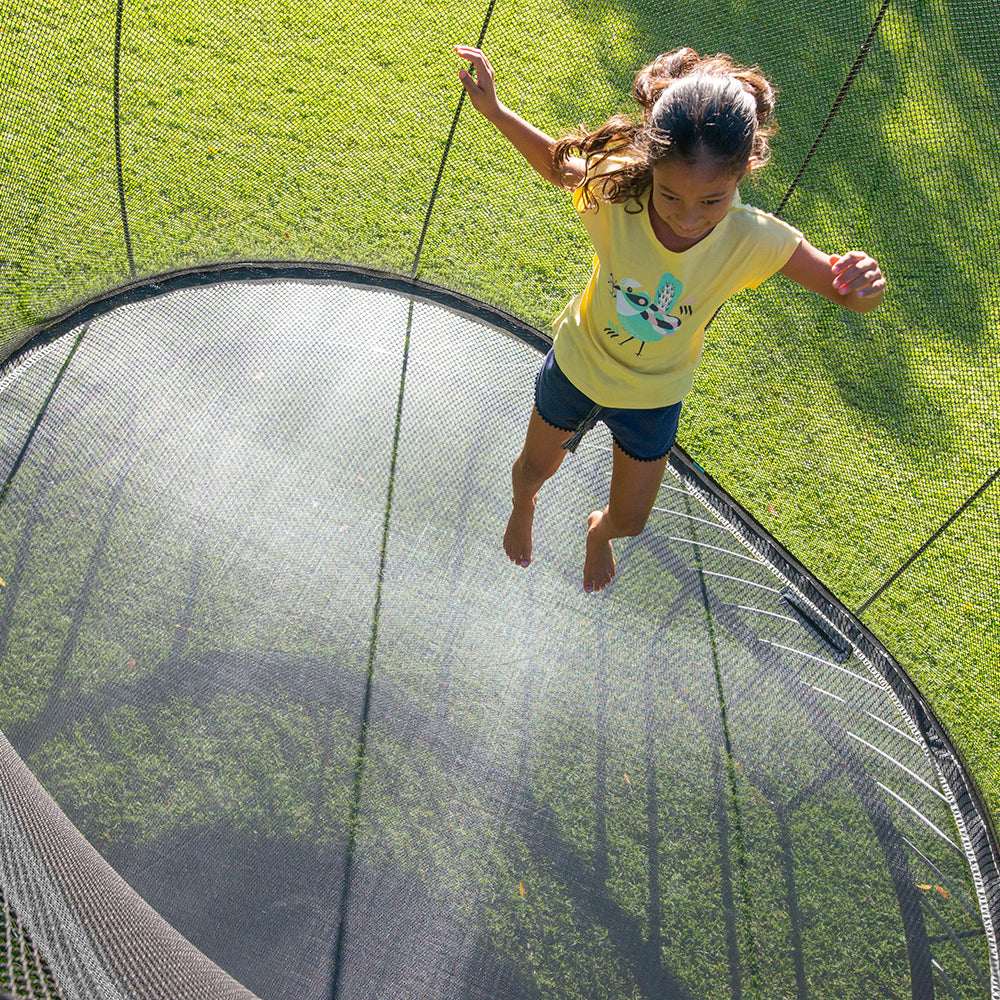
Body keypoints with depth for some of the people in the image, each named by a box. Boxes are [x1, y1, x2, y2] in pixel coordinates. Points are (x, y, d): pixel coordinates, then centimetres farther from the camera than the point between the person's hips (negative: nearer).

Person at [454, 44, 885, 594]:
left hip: (651, 397, 0)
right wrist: (494, 110, -18)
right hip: (576, 364, 0)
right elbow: (558, 163, -9)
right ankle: (523, 507, 68)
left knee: (629, 521, 19)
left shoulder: (754, 240, -32)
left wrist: (866, 282, -48)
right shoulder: (616, 192, -32)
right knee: (536, 466, 27)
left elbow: (847, 291, -24)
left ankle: (600, 532, 61)